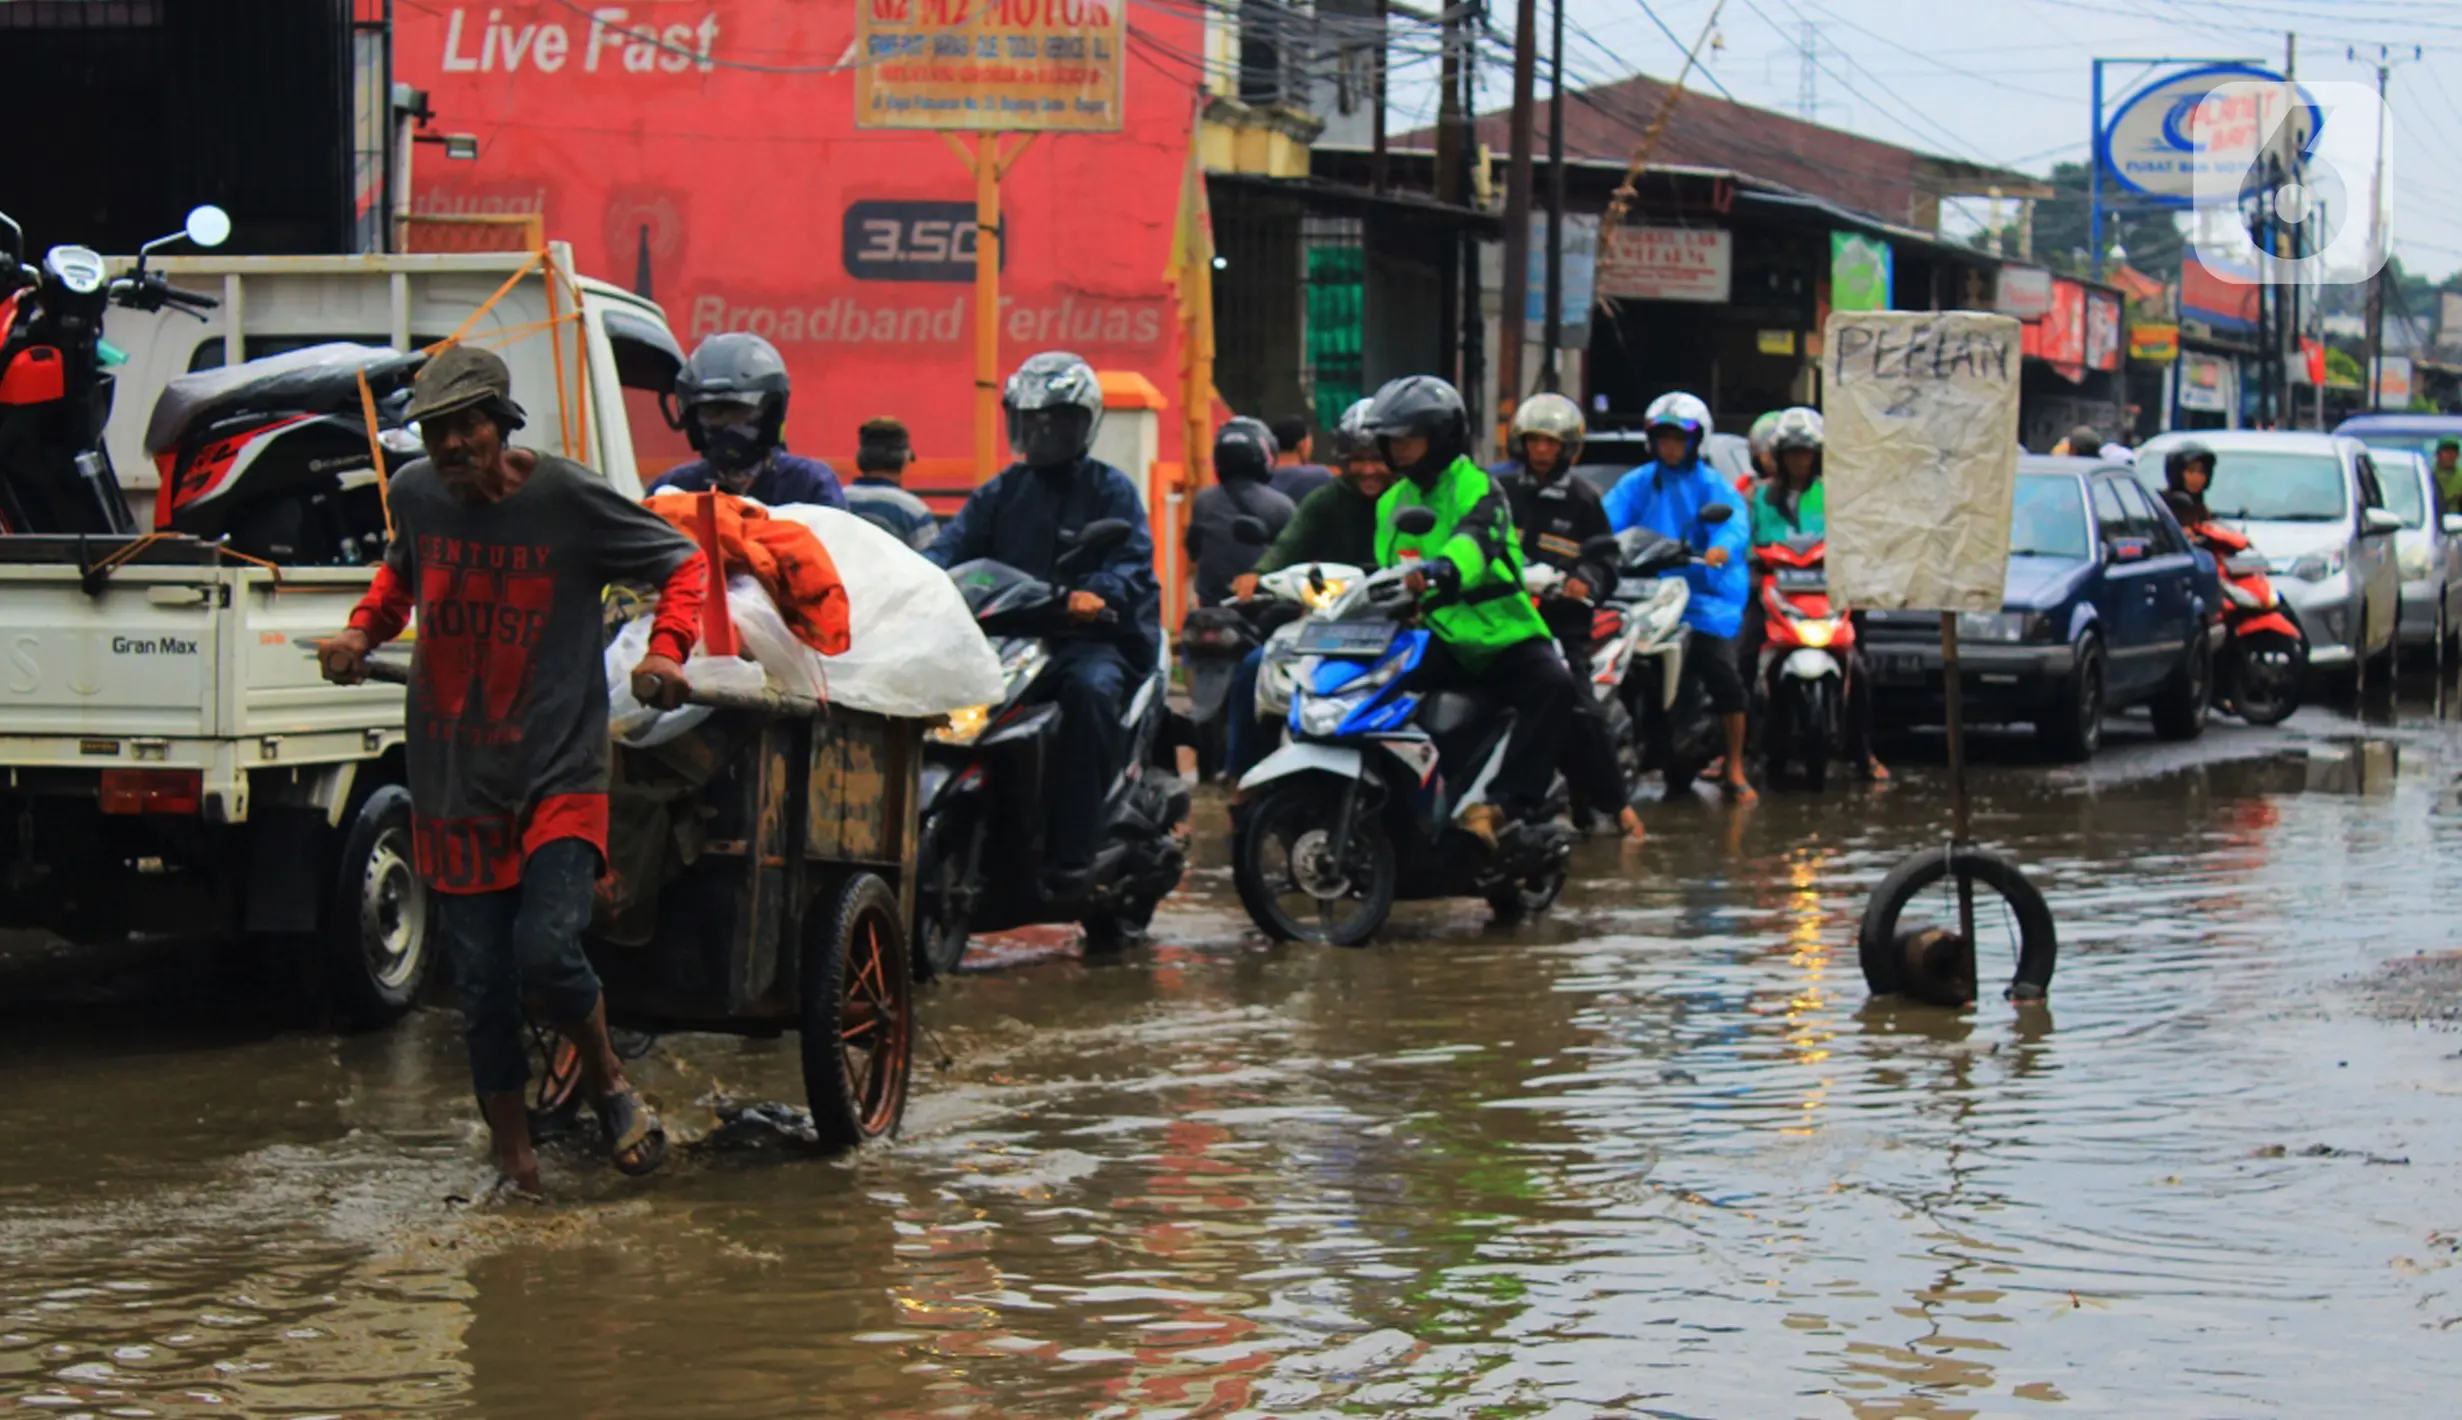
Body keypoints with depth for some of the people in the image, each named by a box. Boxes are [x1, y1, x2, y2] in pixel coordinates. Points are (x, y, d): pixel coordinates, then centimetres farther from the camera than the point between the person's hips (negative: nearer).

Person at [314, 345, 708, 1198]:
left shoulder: (568, 498, -9)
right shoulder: (414, 496, 3)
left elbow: (684, 564, 2)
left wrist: (666, 652, -14)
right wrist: (363, 630, 8)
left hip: (559, 776, -4)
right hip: (453, 785, 4)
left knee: (547, 955, -19)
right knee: (482, 987, 4)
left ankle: (608, 1080, 11)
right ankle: (513, 1159, 20)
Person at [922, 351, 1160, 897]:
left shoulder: (1109, 489, 8)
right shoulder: (1003, 491, 21)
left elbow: (1133, 561, -8)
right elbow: (952, 544, 7)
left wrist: (1098, 593, -32)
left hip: (1093, 636, -4)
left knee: (1088, 688, -37)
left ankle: (1073, 851, -37)